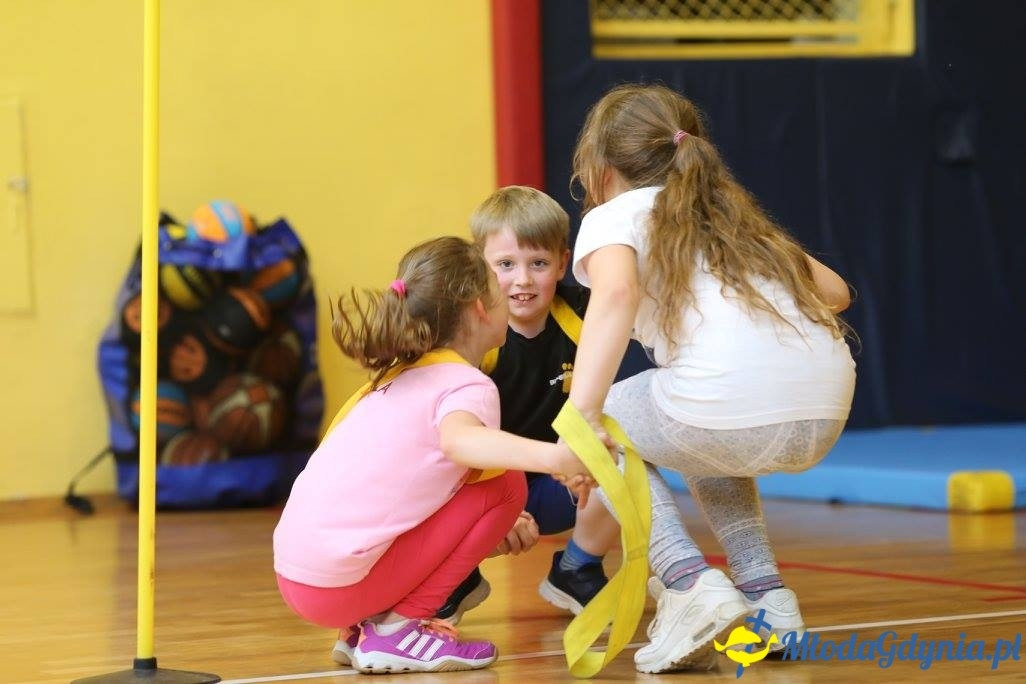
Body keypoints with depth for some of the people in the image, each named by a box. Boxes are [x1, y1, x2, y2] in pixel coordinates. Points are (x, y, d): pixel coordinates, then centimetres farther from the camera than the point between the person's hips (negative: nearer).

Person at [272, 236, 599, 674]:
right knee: (505, 485, -1)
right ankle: (396, 630, -2)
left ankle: (365, 625, 14)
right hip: (341, 584, -9)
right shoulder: (469, 386, -9)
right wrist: (553, 458, -45)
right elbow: (458, 440, -32)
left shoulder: (402, 377, 18)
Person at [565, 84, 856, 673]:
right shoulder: (736, 216, 30)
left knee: (605, 424, 24)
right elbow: (835, 291, 29)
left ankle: (691, 582, 3)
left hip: (730, 406, -7)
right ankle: (766, 594, 24)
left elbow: (617, 292, -11)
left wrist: (581, 417, -19)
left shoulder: (614, 216, 12)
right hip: (826, 418, 7)